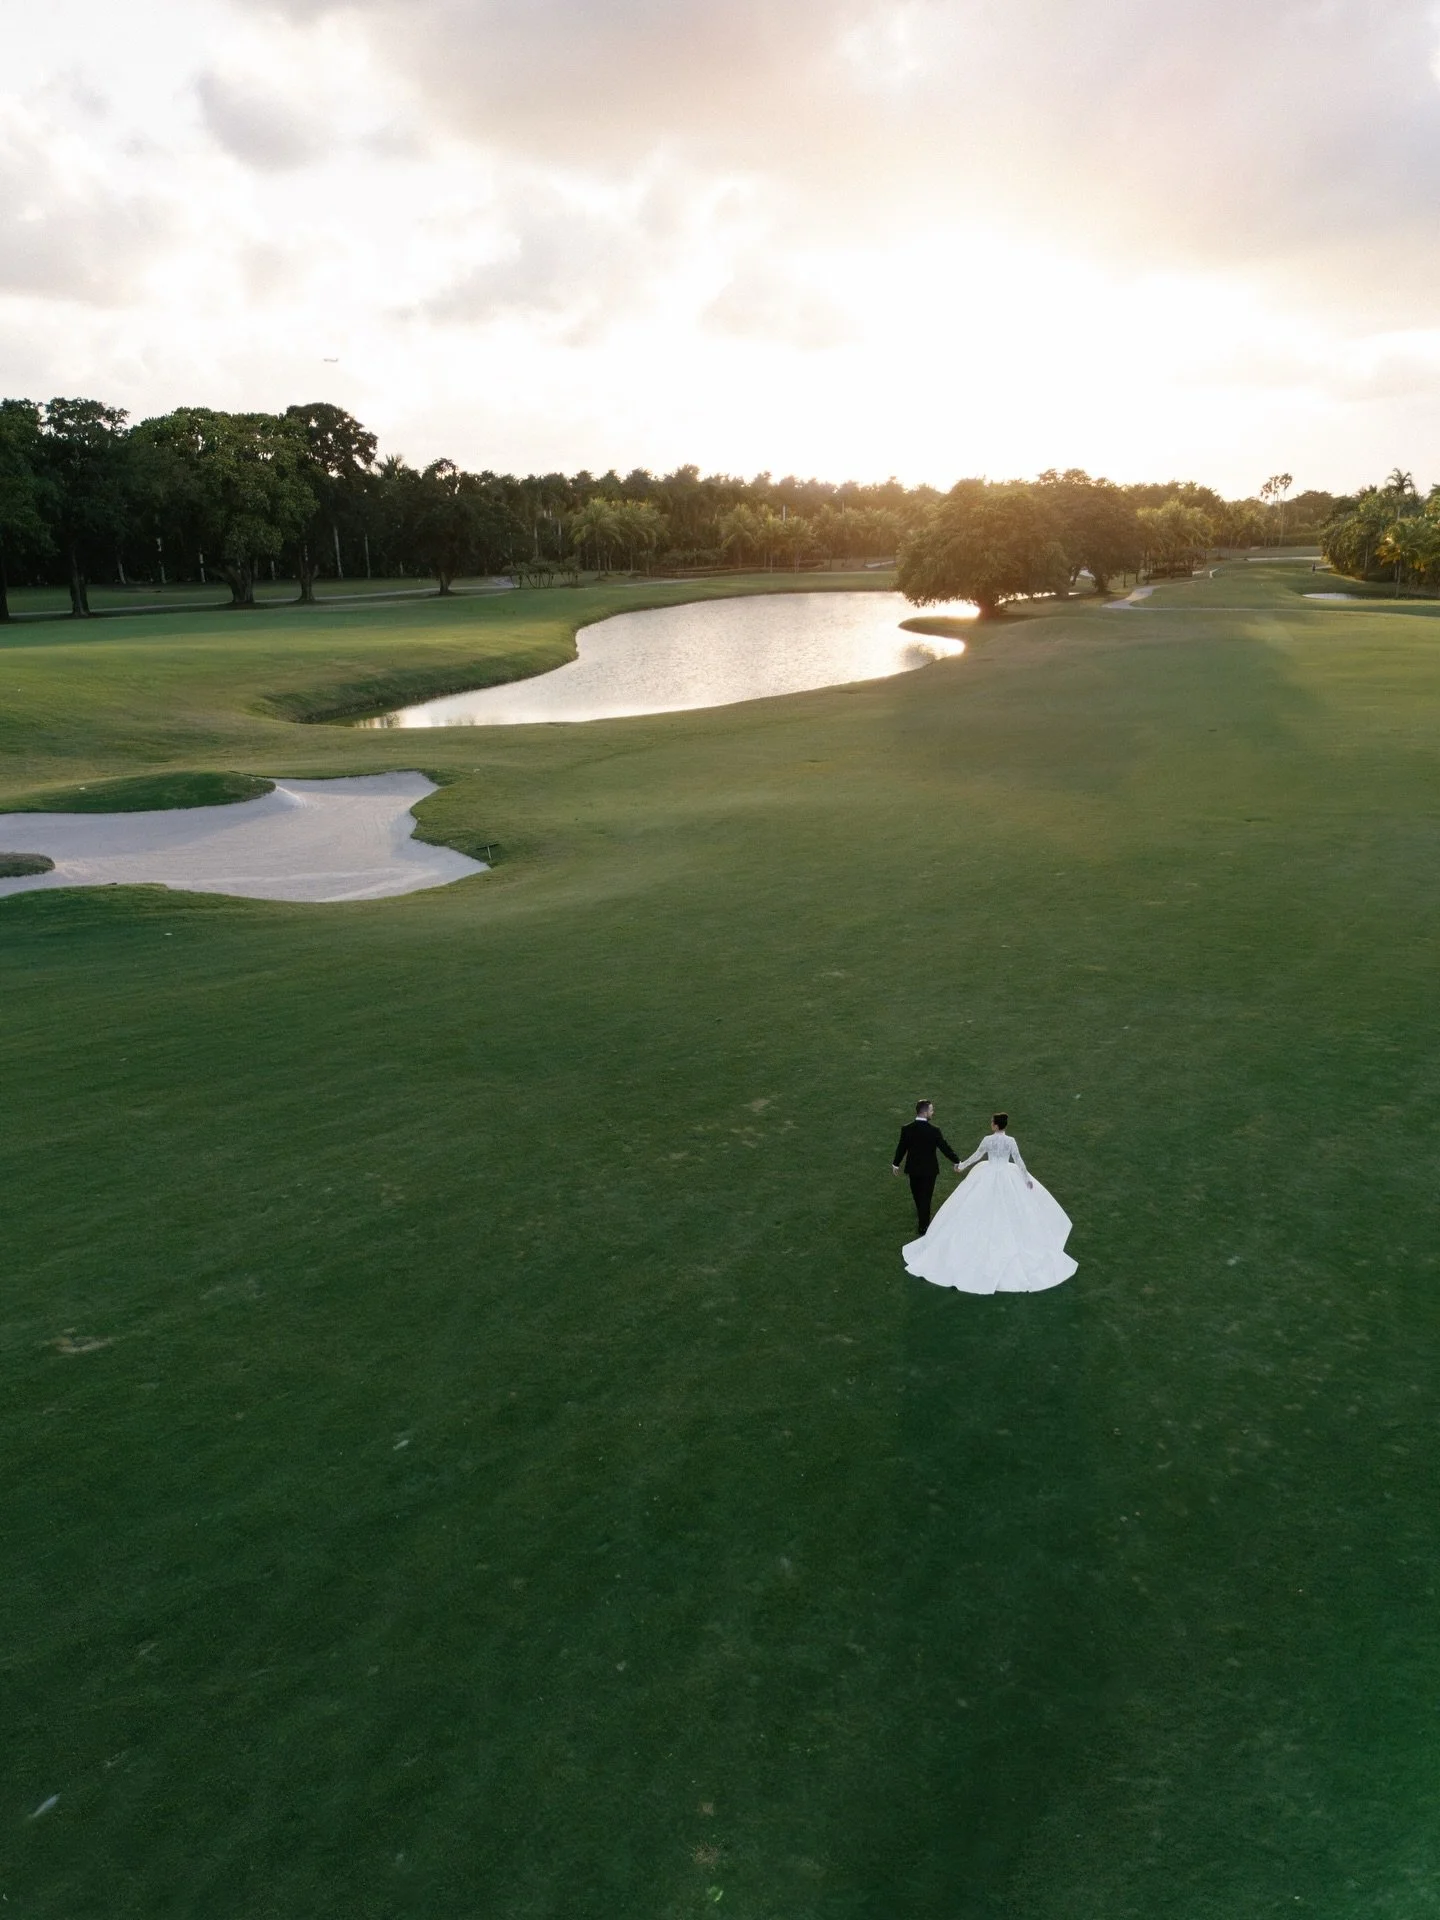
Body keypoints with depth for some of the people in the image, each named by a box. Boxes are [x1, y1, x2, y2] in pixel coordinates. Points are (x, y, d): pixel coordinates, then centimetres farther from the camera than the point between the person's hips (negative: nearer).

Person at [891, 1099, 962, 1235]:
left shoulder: (906, 1129, -13)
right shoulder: (934, 1130, -23)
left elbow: (901, 1148, -4)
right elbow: (945, 1147, -16)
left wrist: (896, 1164, 11)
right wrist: (956, 1162, -2)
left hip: (913, 1168, 3)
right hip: (929, 1169, -3)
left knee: (917, 1194, 24)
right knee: (926, 1197, 10)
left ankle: (921, 1218, 47)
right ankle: (923, 1226, 20)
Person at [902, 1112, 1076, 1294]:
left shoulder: (988, 1139, -12)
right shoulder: (1010, 1141, -13)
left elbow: (976, 1156, 0)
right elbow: (1019, 1161, -8)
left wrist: (961, 1165, 16)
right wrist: (1027, 1179, 3)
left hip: (988, 1176, 0)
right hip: (1007, 1177, 0)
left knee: (987, 1211, 13)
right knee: (1009, 1210, 16)